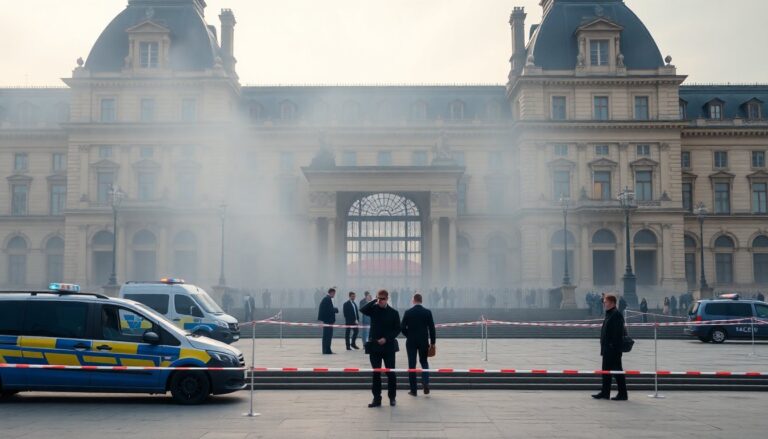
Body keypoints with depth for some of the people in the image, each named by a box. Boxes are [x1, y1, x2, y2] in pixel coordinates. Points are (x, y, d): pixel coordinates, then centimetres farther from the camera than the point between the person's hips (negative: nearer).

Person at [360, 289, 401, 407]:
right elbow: (362, 310, -18)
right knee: (376, 373, 6)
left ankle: (392, 397, 18)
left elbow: (397, 329, -3)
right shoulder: (373, 309, 1)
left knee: (390, 373, 5)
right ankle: (376, 398, 13)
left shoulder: (393, 312, -2)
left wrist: (386, 338, -13)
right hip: (374, 346, 1)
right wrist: (374, 301, -17)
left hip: (388, 346, -1)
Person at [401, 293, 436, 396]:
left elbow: (402, 327, -7)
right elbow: (431, 328, -5)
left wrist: (409, 336, 10)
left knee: (411, 364, 5)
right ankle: (425, 383, -4)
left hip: (411, 342, -1)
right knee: (424, 362, 17)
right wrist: (432, 342, 3)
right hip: (424, 341, 1)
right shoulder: (427, 312, -4)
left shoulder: (408, 313, -5)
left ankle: (413, 390, 6)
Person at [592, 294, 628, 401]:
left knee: (617, 371, -3)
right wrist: (603, 347, 21)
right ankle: (605, 392, 20)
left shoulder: (616, 315, -16)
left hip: (613, 349, -10)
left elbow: (618, 333, -22)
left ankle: (623, 394, 4)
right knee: (606, 371, 14)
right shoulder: (609, 314, 16)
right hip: (607, 349, 10)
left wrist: (614, 347, -25)